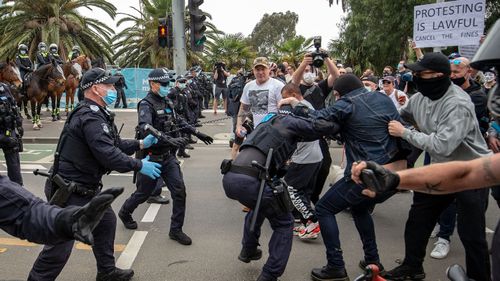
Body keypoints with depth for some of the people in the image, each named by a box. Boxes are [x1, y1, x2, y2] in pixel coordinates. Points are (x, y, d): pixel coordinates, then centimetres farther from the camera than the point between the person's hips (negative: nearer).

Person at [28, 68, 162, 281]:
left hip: (87, 188, 11)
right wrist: (139, 166, -21)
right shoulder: (90, 116, -22)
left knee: (106, 222, 20)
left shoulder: (96, 114, 13)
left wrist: (141, 144, 7)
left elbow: (113, 145, 17)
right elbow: (107, 154, -29)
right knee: (61, 244, -6)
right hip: (69, 191, -11)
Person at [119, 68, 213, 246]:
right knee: (143, 193, 11)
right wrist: (168, 139, -45)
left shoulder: (167, 102, 7)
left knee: (179, 191, -5)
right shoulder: (146, 104, -16)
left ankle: (176, 230, 6)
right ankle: (124, 213, 40)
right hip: (152, 157, -6)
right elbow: (145, 129, -33)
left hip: (169, 157, 6)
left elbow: (178, 121, 23)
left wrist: (197, 133, 20)